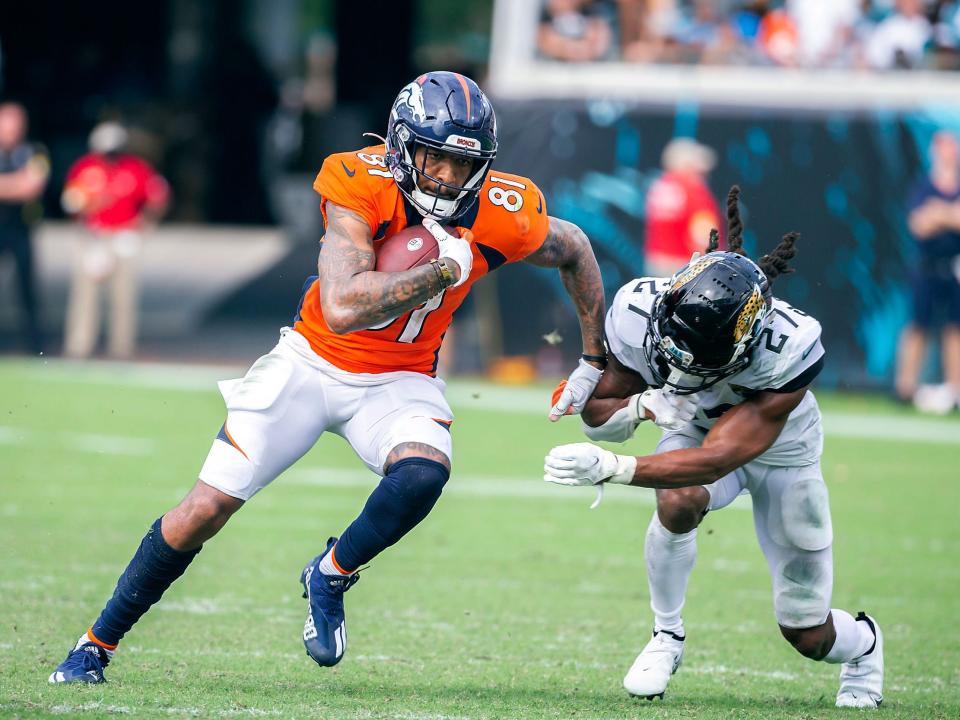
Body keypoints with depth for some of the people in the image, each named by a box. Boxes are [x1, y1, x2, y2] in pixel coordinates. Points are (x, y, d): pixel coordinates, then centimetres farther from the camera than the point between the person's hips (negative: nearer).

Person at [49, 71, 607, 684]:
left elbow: (575, 250, 6)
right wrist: (444, 269, -34)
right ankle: (98, 643, 16)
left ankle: (331, 576, -2)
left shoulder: (503, 215, -17)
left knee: (423, 474, -32)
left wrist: (595, 363, 12)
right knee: (204, 511, -3)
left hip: (400, 382, 2)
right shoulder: (361, 184, -26)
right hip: (313, 362, -2)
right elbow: (343, 308, -37)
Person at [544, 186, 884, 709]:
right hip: (695, 430, 2)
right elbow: (597, 416, -17)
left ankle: (863, 644, 40)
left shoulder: (787, 350, -42)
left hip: (779, 449, -2)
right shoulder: (640, 313, -32)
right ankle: (667, 637, -13)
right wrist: (646, 405, -39)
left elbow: (715, 460, -45)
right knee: (678, 501, -36)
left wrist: (610, 468, -54)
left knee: (808, 635, 3)